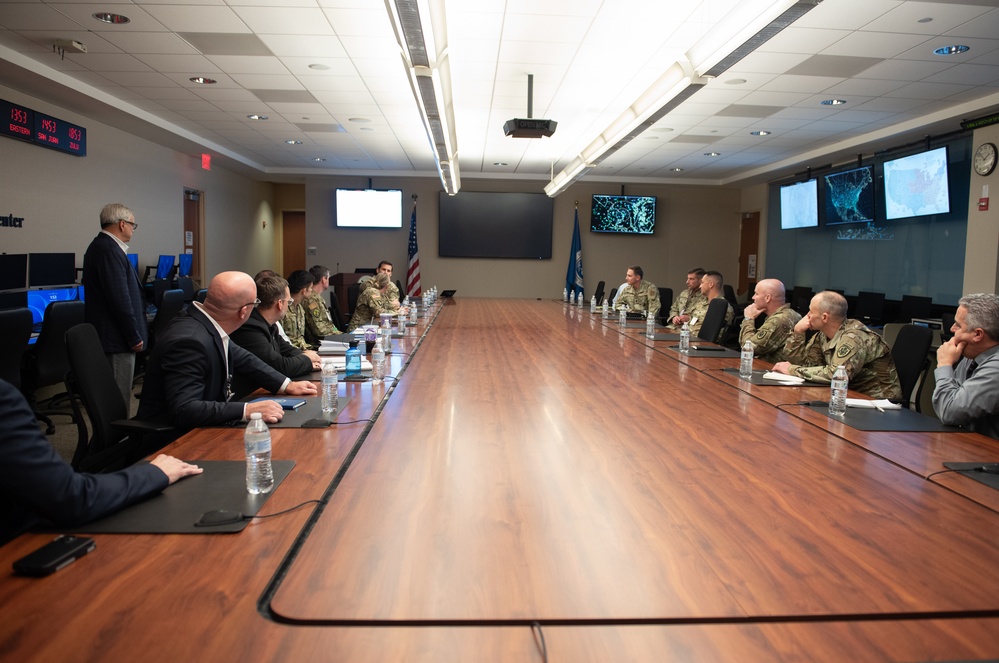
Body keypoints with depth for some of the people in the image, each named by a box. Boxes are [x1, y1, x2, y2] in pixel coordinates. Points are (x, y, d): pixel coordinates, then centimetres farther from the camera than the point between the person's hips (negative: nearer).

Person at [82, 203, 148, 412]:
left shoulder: (102, 246, 15)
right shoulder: (109, 250, -18)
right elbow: (120, 298, -22)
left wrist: (133, 333, 21)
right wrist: (134, 336, -16)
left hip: (106, 335, 11)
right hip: (116, 339, -11)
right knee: (120, 398, -4)